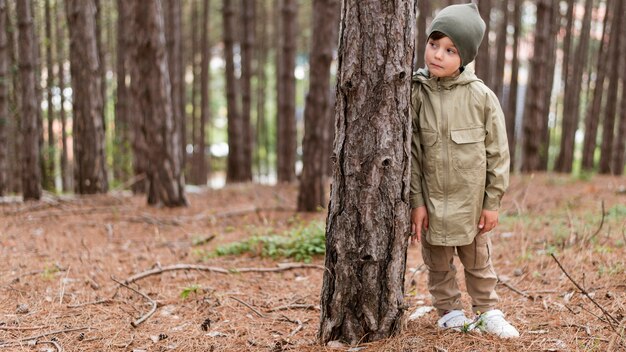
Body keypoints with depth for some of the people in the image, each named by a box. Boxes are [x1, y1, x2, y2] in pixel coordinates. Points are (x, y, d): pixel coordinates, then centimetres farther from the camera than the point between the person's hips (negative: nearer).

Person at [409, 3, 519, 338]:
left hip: (471, 201, 0)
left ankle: (487, 311, 31)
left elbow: (497, 151, -3)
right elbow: (411, 152, -4)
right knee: (438, 263, 12)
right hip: (431, 200, 1)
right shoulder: (416, 94, -8)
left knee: (478, 261, 15)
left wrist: (492, 202, -3)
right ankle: (450, 312, 29)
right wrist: (416, 201, -6)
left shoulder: (481, 96, -9)